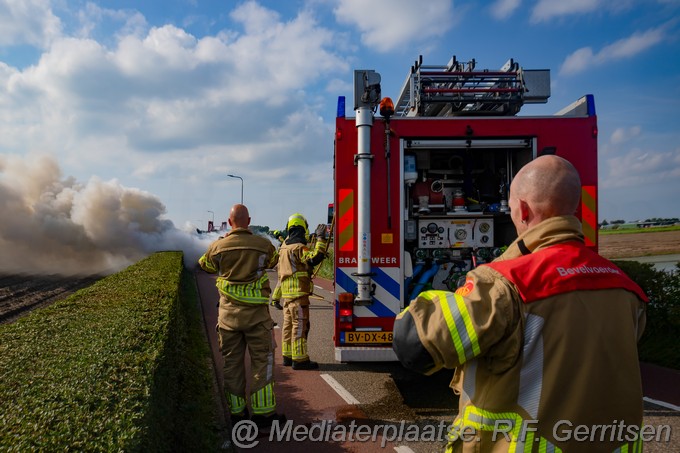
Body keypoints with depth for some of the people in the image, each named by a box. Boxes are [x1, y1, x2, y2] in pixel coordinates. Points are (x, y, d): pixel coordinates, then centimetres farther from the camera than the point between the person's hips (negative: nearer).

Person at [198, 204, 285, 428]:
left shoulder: (217, 247, -2)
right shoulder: (263, 244, -6)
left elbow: (206, 265, 18)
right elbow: (273, 260, 15)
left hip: (228, 315, 2)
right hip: (256, 314, -2)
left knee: (232, 363, 13)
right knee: (261, 361, 6)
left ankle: (236, 411, 22)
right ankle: (263, 411, 10)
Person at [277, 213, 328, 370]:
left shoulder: (284, 247, 14)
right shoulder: (299, 248, -15)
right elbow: (315, 258, -30)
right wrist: (320, 238, -24)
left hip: (286, 292, 9)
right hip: (298, 292, -9)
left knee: (288, 324, 15)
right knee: (300, 325, -5)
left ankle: (288, 356, 23)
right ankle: (299, 359, -2)